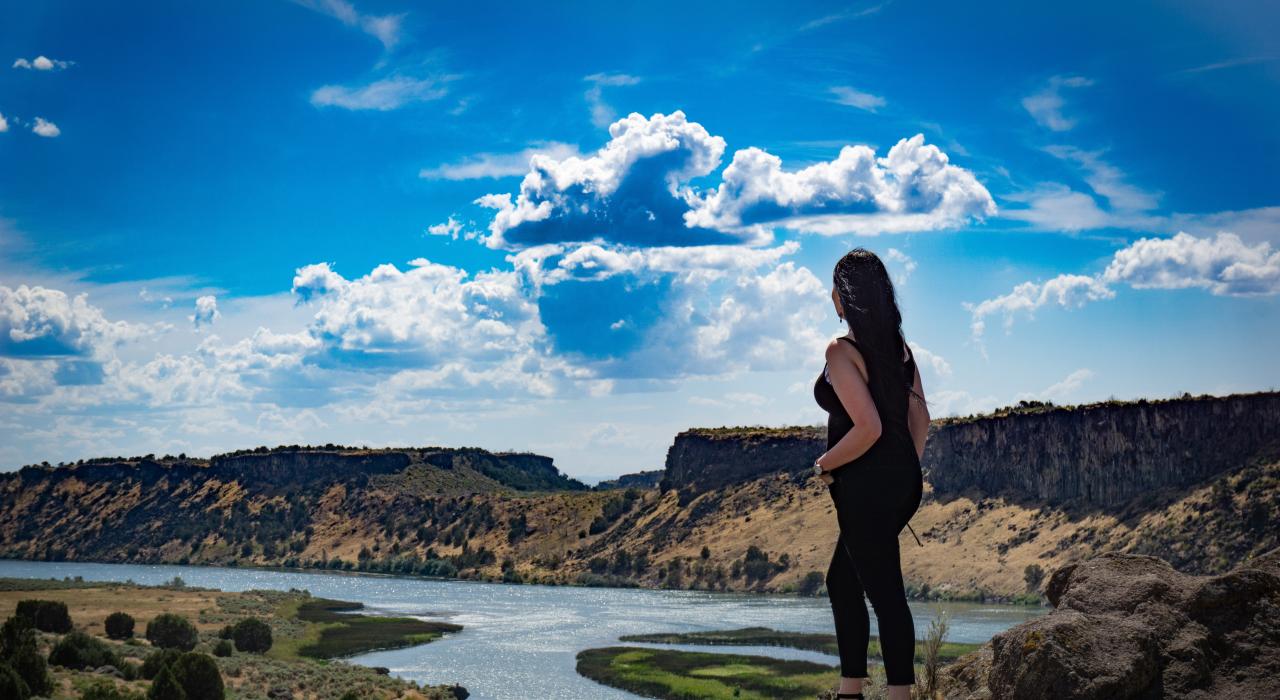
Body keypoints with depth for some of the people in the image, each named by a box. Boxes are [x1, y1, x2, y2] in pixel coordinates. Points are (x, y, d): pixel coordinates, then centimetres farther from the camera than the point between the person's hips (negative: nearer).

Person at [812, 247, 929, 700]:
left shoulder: (842, 351, -15)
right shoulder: (899, 346, 9)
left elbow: (869, 428, -23)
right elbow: (920, 417, 12)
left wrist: (824, 466, -9)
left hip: (866, 488, -9)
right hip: (902, 483, 9)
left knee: (885, 594, -3)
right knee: (842, 581, 20)